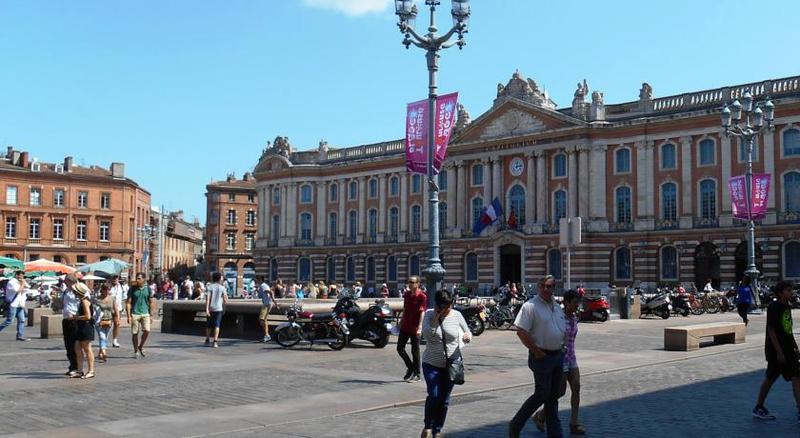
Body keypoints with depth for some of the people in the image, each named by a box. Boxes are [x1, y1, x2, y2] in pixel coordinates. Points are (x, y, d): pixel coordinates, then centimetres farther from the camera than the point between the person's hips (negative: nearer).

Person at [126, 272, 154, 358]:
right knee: (134, 333, 3)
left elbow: (151, 303, 10)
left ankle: (141, 347, 12)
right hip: (135, 314, -1)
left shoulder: (148, 288, 4)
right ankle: (136, 351, 17)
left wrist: (151, 315, 7)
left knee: (147, 331, -13)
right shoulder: (132, 289, -2)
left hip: (145, 313, 1)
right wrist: (128, 316, -8)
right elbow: (128, 303, -2)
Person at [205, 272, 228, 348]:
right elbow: (225, 300, -1)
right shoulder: (222, 288, 0)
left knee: (209, 325, 16)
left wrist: (207, 309, -15)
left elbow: (207, 298, -11)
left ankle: (207, 340, 26)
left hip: (211, 308, 1)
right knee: (217, 325, -3)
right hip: (218, 308, -1)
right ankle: (215, 342, -11)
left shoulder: (210, 287, 0)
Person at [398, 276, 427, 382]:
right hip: (405, 326, 7)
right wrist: (401, 321, 20)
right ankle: (410, 367, 26)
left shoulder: (422, 297, -11)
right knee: (400, 348, 6)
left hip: (414, 328, -7)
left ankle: (416, 374, 12)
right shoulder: (407, 294, 10)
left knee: (415, 351, 1)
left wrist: (420, 327, -25)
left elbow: (422, 312, -17)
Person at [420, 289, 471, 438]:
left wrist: (468, 336, -14)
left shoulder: (456, 315, -2)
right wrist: (436, 317, -21)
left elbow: (467, 332, 9)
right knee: (434, 396, -14)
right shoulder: (429, 314, -5)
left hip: (451, 365, 2)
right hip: (431, 364, -2)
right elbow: (427, 334, -19)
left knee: (444, 400, 8)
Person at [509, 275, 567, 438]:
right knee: (542, 395, -5)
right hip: (541, 356, -7)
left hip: (558, 356, 7)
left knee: (553, 396, 12)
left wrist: (561, 348, 12)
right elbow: (521, 331, -18)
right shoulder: (531, 306, -13)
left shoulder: (557, 307, 12)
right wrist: (537, 351, -15)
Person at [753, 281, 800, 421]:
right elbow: (771, 330, -18)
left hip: (788, 350, 9)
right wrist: (779, 352, -20)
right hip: (776, 350, -8)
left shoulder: (787, 307, 11)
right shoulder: (773, 307, -15)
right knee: (770, 378, -1)